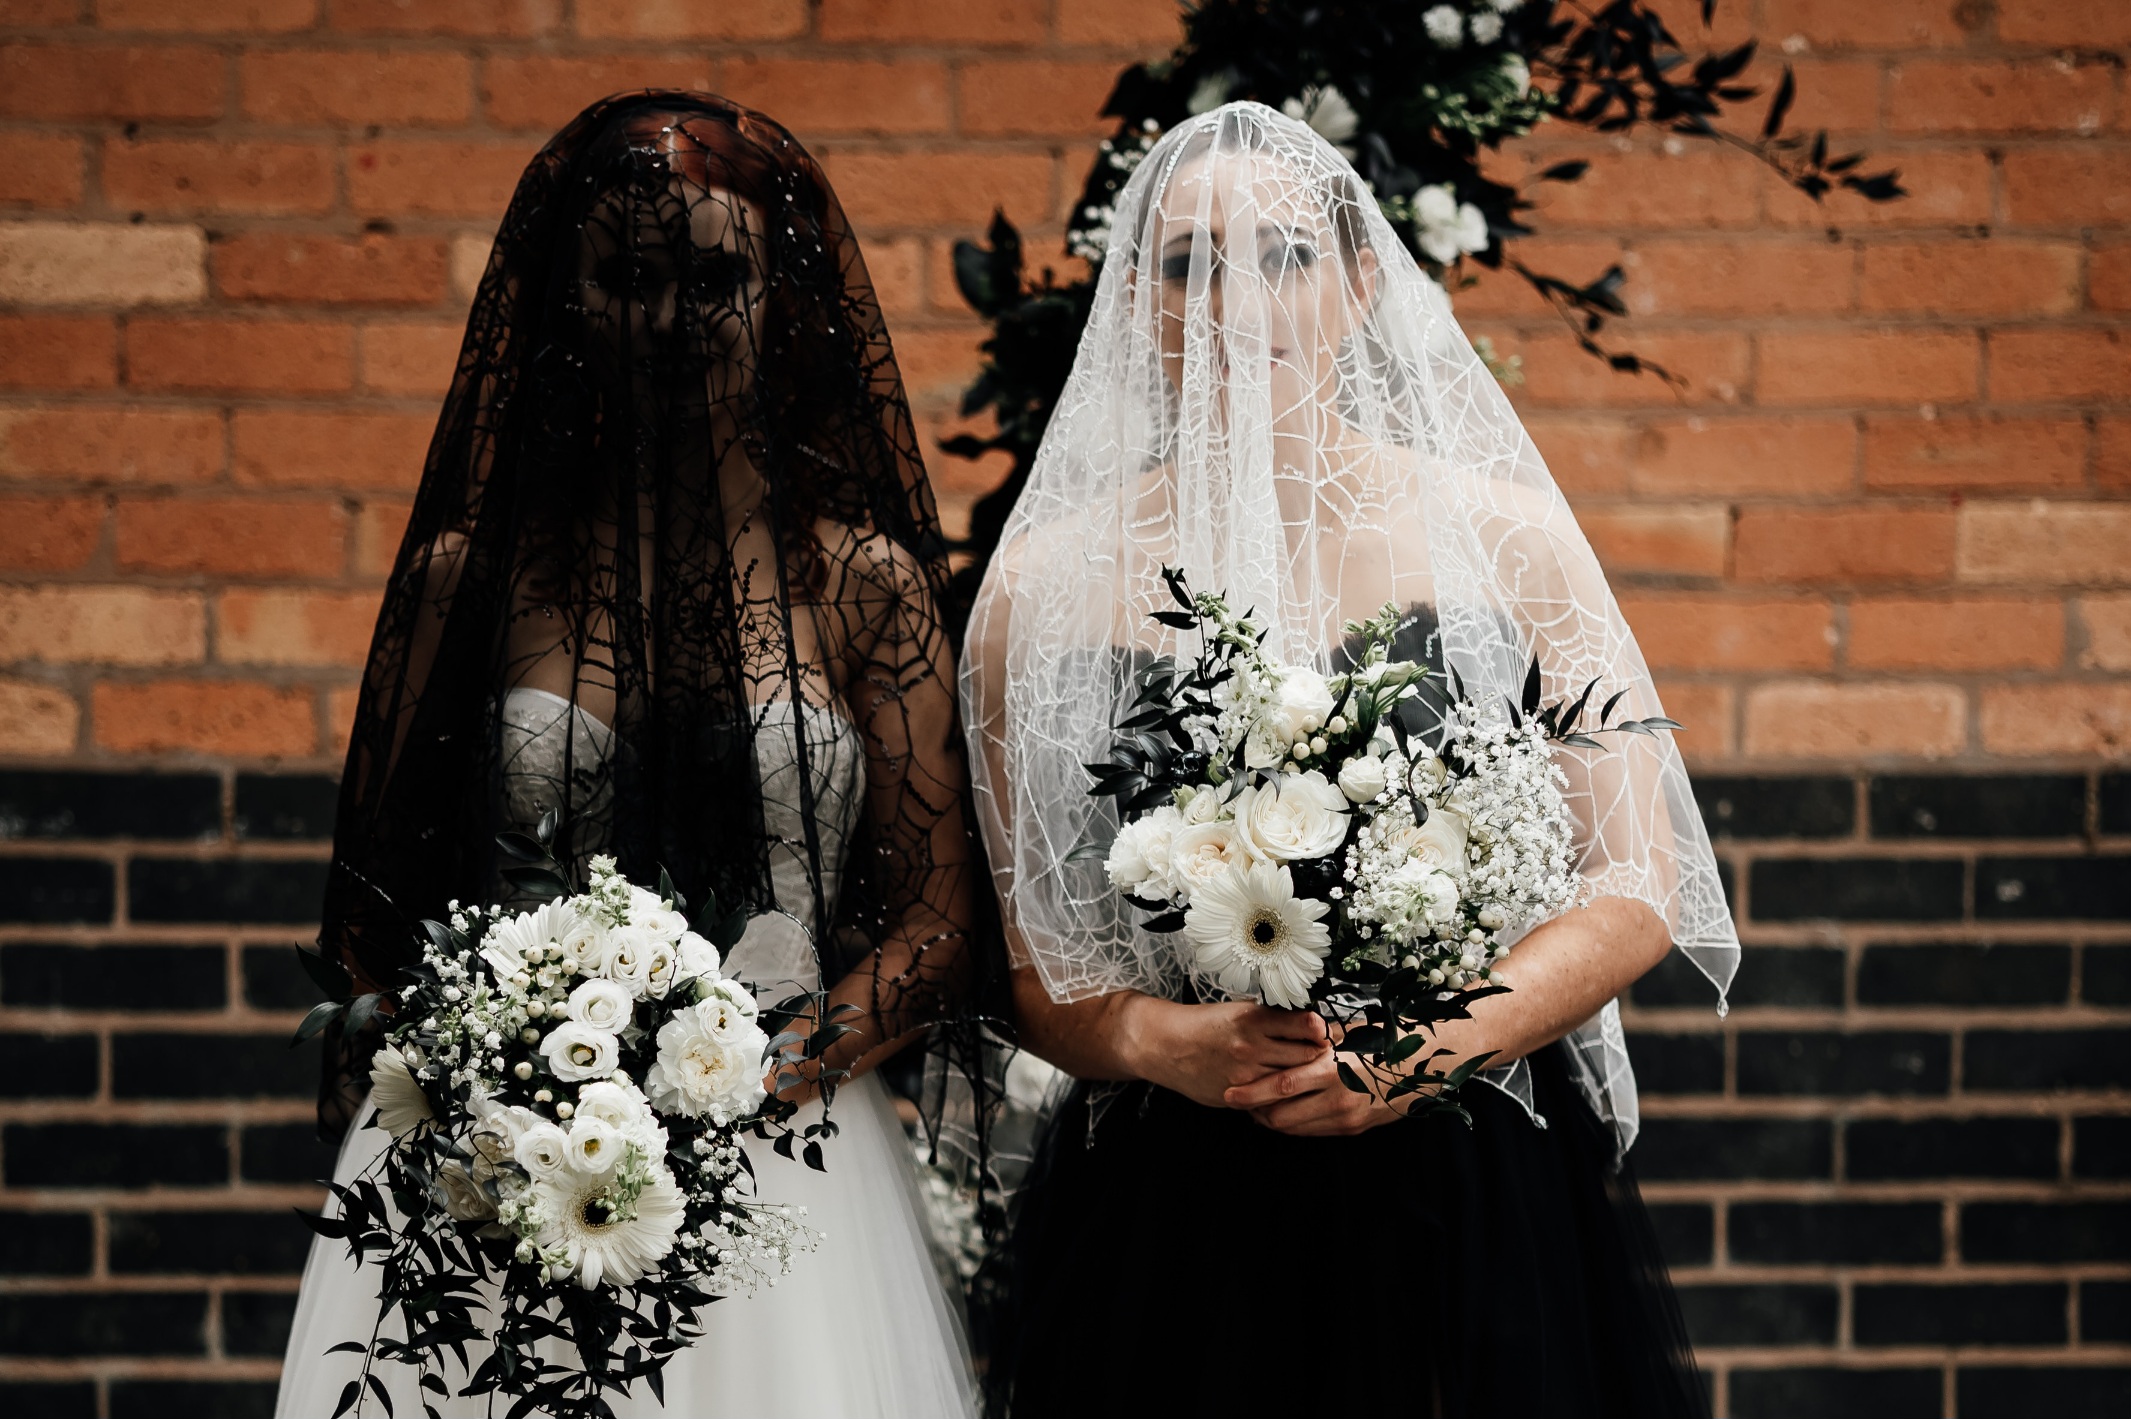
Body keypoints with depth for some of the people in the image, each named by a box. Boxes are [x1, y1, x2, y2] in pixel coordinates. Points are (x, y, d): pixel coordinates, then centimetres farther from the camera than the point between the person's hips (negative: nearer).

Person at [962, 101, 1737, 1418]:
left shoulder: (1497, 535, 1)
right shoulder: (1048, 588, 3)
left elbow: (1637, 890, 0)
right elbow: (1023, 962, 5)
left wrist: (1425, 1046, -14)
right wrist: (1169, 1045, -15)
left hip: (1481, 1200, 0)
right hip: (1171, 1228, 0)